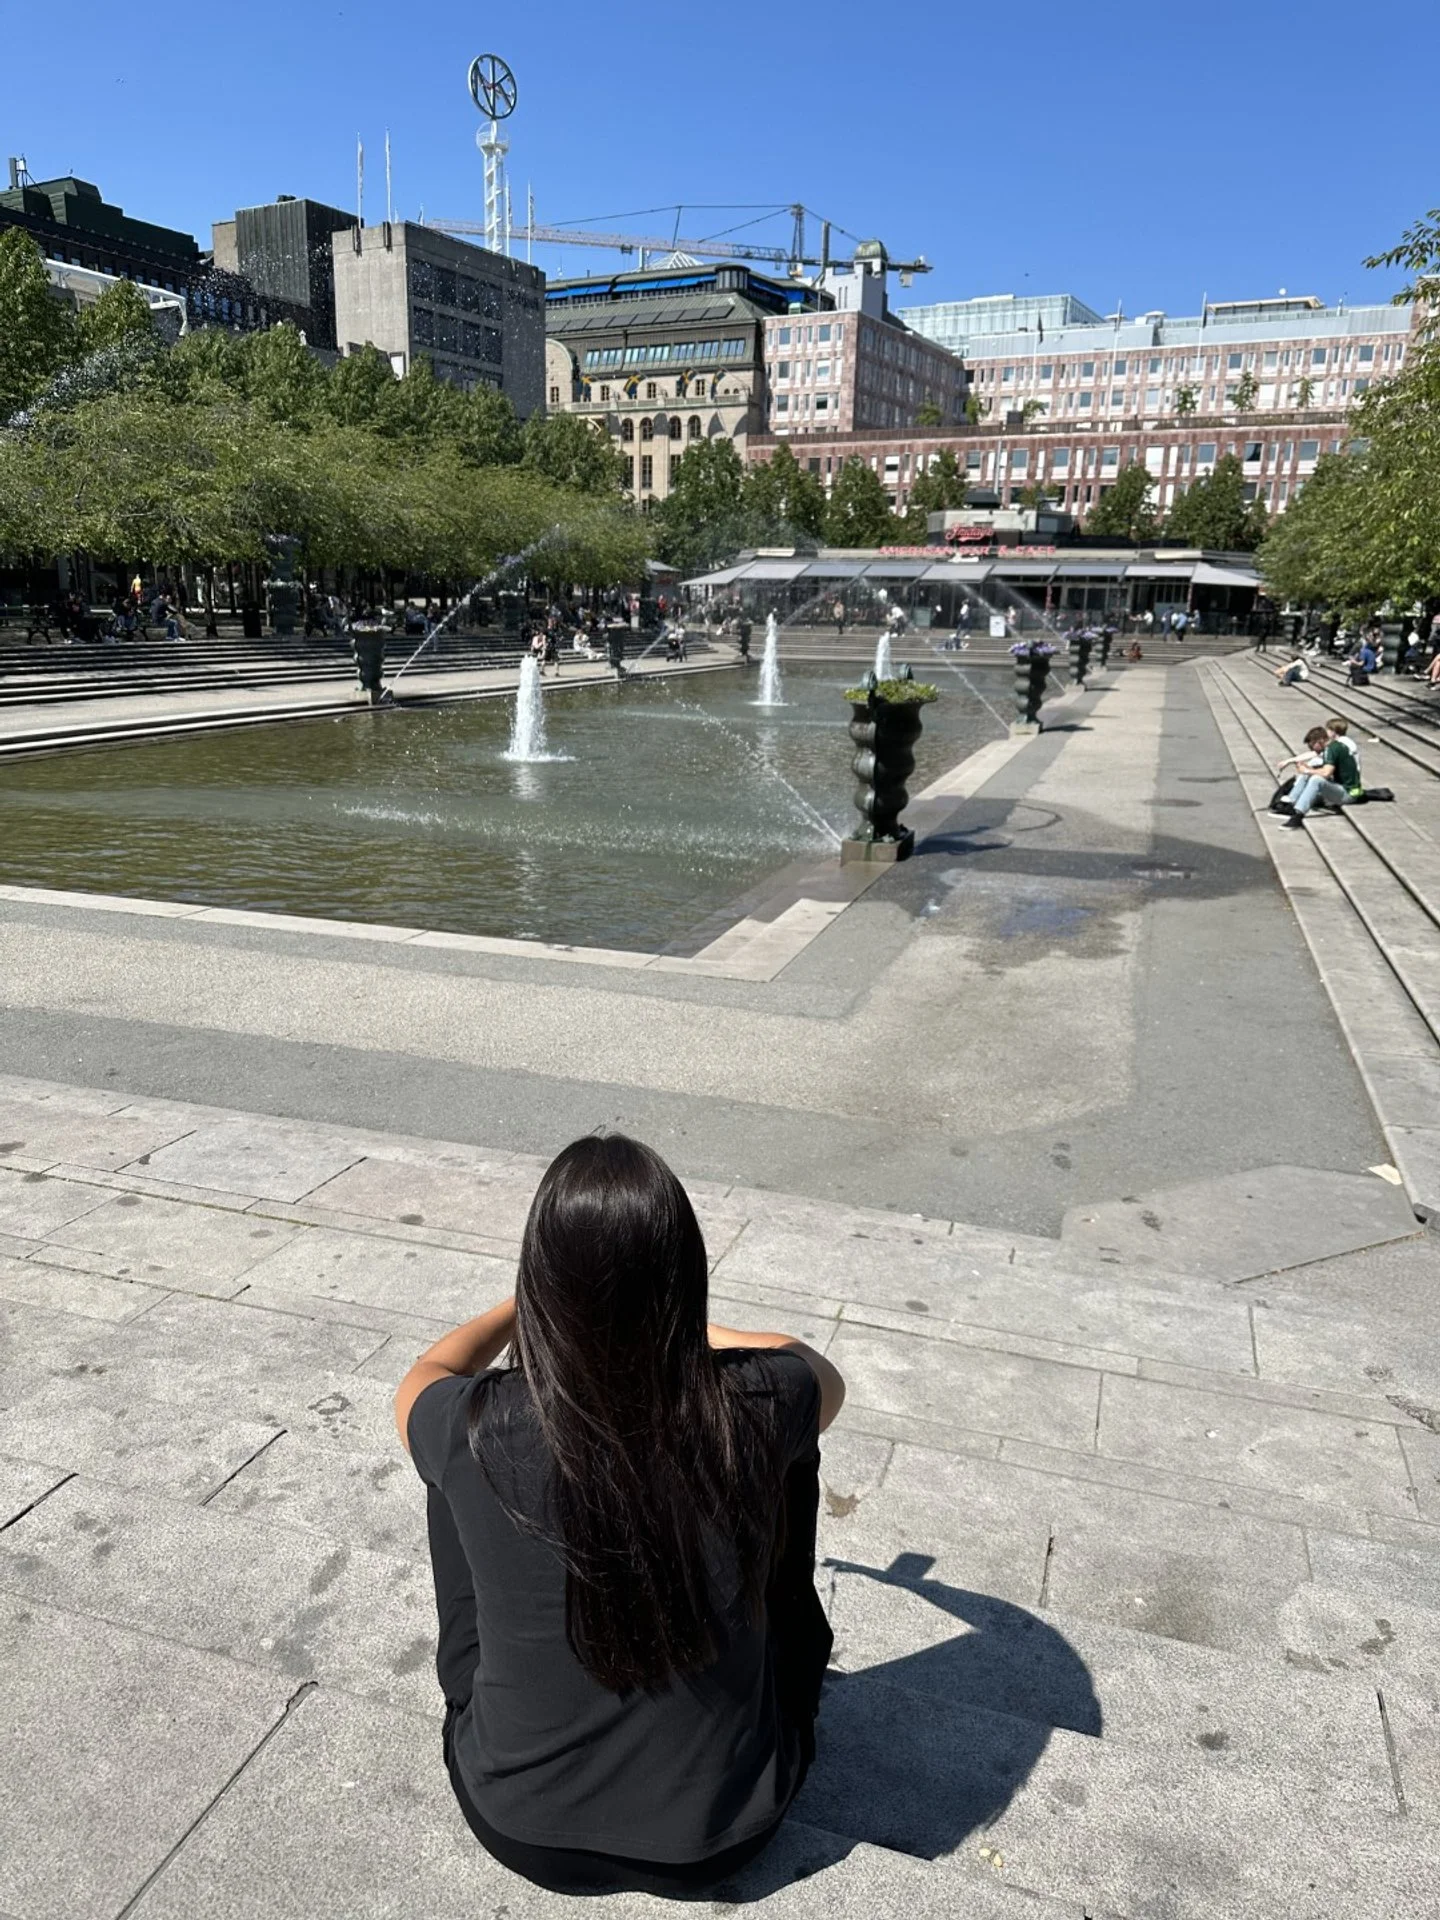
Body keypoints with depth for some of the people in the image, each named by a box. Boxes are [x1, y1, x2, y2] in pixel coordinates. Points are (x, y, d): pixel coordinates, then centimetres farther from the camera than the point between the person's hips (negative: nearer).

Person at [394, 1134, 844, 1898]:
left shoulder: (477, 1432, -26)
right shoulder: (752, 1405, -25)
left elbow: (421, 1379, 2)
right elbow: (829, 1380, 3)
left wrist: (529, 1301, 18)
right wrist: (683, 1325, 15)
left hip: (522, 1824, 0)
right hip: (723, 1828, 1)